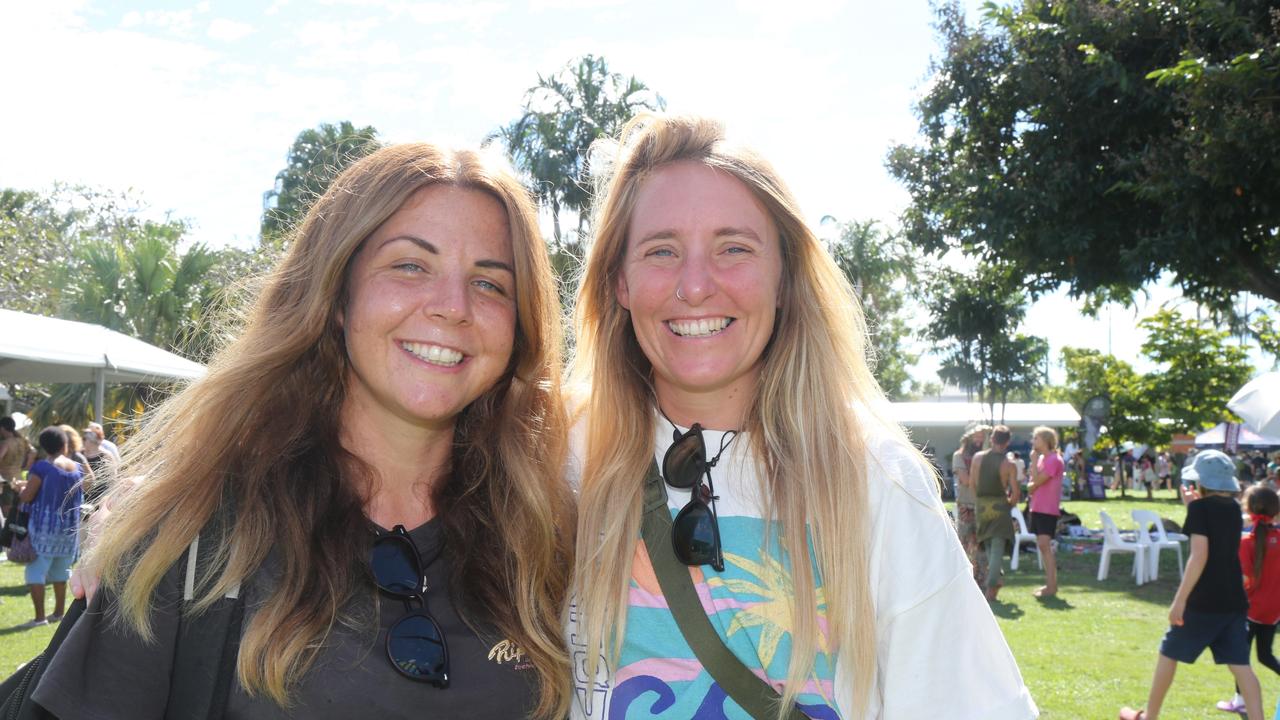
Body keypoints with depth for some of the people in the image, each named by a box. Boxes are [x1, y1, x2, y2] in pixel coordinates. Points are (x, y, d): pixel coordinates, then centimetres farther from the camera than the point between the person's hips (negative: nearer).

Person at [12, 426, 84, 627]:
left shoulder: (41, 467, -14)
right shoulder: (77, 469, 4)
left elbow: (26, 496, -12)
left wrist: (20, 488, 10)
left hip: (44, 526, -6)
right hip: (69, 527, 6)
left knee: (36, 570, 0)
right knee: (60, 570, 16)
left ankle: (40, 616, -5)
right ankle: (59, 612, 23)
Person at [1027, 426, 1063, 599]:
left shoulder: (1054, 460, -13)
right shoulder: (1041, 458, 15)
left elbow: (1037, 480, -20)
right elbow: (1032, 484, 17)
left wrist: (1033, 460, -10)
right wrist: (1032, 486, -6)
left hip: (1048, 509, -9)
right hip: (1038, 507, 9)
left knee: (1044, 544, -14)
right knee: (1043, 546, 11)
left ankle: (1051, 586, -14)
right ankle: (1050, 583, 18)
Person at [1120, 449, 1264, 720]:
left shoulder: (1201, 507, -11)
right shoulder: (1233, 508, 9)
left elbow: (1199, 555, -20)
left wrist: (1180, 600, -20)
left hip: (1204, 602, -6)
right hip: (1234, 602, 6)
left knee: (1168, 654, 10)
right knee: (1240, 665, 4)